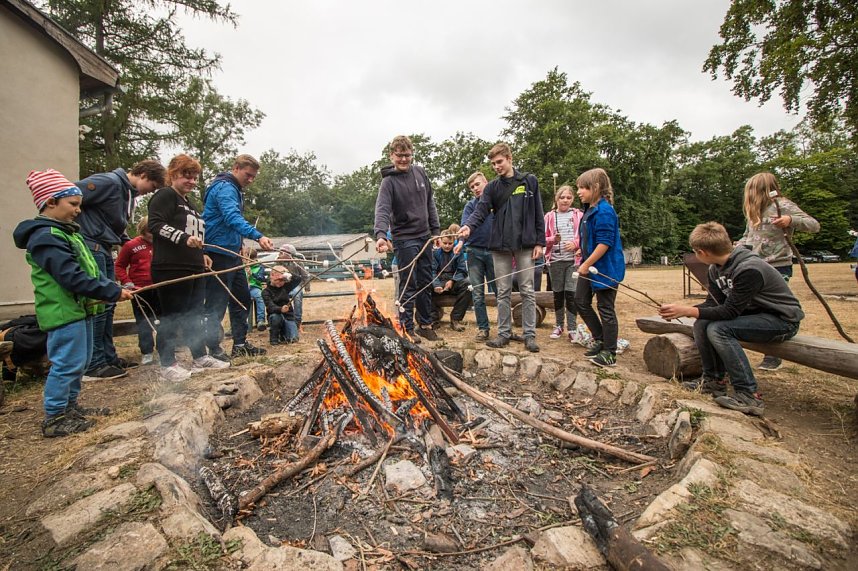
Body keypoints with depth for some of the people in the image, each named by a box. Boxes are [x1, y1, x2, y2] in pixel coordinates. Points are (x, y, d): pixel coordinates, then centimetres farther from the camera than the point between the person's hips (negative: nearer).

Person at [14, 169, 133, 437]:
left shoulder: (66, 232, 16)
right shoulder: (46, 236, -17)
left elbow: (88, 271, 17)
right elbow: (72, 278, -25)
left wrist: (114, 287, 4)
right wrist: (113, 292, -23)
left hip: (80, 309, 10)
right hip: (63, 312, -10)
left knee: (79, 362, 18)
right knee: (67, 364, -4)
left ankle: (70, 405, 33)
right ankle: (54, 419, 9)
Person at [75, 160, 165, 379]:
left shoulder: (129, 194, 15)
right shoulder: (109, 182, -13)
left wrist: (127, 242, 9)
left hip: (104, 249, 10)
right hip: (90, 246, -10)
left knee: (107, 304, 11)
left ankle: (108, 356, 20)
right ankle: (94, 364, 0)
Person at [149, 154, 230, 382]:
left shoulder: (189, 202, 23)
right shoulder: (165, 195, -4)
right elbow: (155, 224, -17)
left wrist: (201, 254, 18)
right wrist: (184, 238, -28)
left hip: (195, 268, 9)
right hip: (171, 269, -9)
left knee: (195, 315, 14)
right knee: (172, 317, -2)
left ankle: (200, 356, 24)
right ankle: (167, 365, 8)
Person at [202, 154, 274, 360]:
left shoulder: (235, 189, 18)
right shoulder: (225, 187, -15)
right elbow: (232, 217, -32)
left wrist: (240, 244, 20)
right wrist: (258, 236, -43)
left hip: (232, 252, 11)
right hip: (218, 252, -10)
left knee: (242, 297, 13)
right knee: (217, 302, -4)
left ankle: (240, 344, 21)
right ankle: (213, 348, 7)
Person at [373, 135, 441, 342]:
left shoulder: (420, 173, 6)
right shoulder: (389, 181, -11)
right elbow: (382, 209, -25)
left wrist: (435, 229, 9)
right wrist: (381, 234, -42)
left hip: (425, 237, 6)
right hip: (405, 239, -6)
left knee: (425, 283, 12)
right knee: (409, 285, -3)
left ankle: (425, 324, 25)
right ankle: (407, 329, 10)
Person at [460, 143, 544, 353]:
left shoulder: (529, 181, 3)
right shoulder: (492, 187, 7)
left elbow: (538, 214, 3)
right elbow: (480, 211, -7)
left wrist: (539, 242, -3)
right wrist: (469, 225, -28)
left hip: (525, 245, -2)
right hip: (500, 246, 2)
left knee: (527, 291, 3)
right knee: (503, 292, 7)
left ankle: (530, 334, 11)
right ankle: (504, 333, 16)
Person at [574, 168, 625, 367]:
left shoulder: (604, 211, -19)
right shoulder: (590, 209, 11)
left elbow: (604, 243, -24)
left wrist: (586, 264, -20)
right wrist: (584, 263, 16)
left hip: (605, 268, -10)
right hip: (590, 266, 10)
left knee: (605, 309, 0)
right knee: (581, 301, 14)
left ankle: (609, 353, 12)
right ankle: (600, 339, 30)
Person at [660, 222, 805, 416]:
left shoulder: (749, 269, -28)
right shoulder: (716, 269, -2)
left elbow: (730, 311, -29)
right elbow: (714, 303, -2)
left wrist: (687, 311, -31)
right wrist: (683, 310, -18)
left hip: (782, 320, -8)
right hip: (754, 312, 8)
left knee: (718, 329, -28)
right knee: (702, 324, -7)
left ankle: (748, 395, -21)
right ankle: (713, 379, 6)